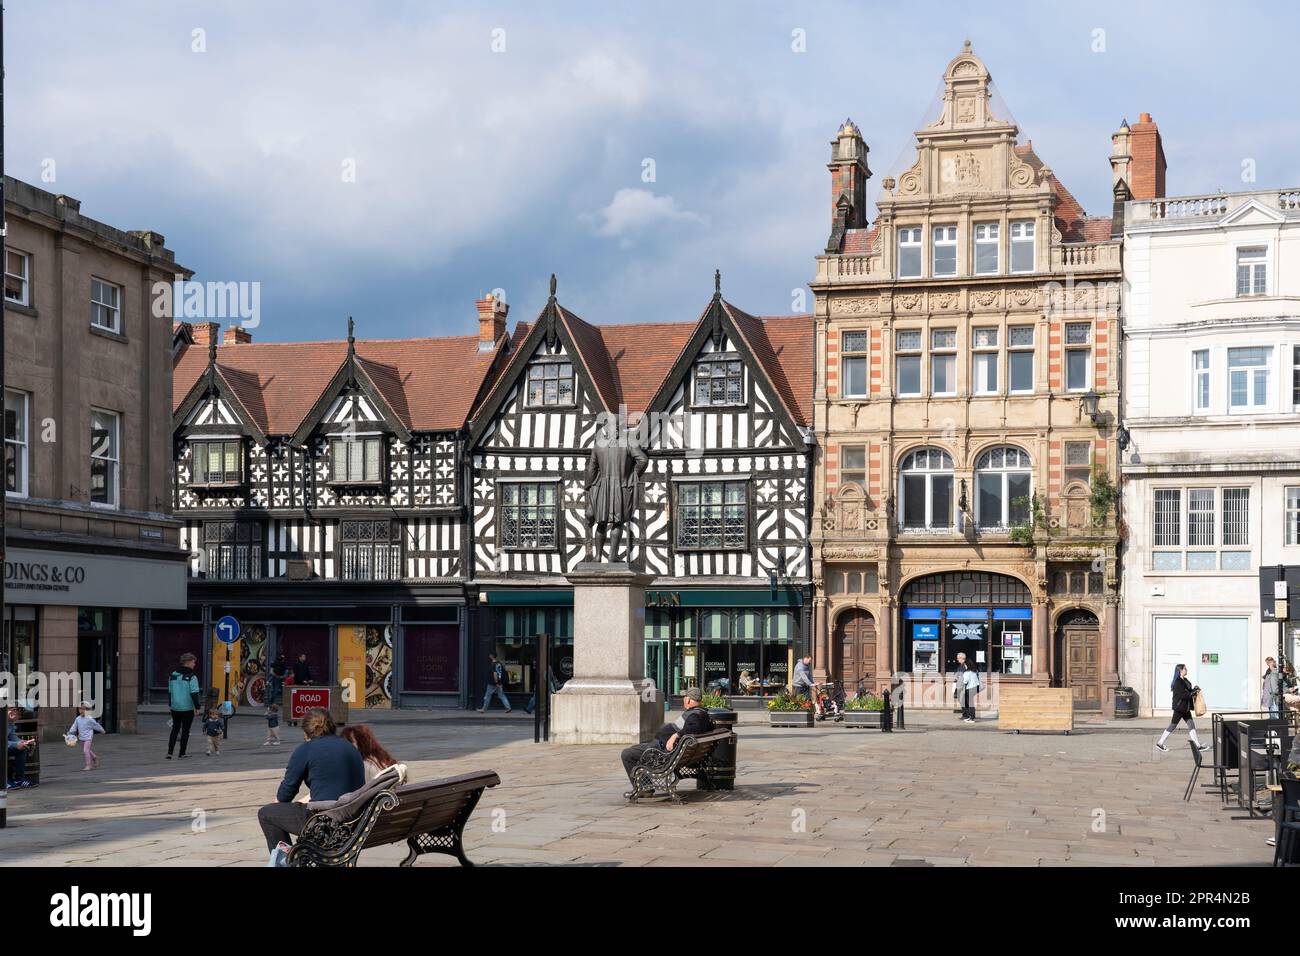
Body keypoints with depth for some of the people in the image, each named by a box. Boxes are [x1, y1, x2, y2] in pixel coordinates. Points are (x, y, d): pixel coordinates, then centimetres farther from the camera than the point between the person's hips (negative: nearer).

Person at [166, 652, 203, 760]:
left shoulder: (173, 675, 7)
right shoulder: (191, 677, -13)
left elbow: (169, 691, 14)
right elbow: (194, 693, -16)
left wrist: (171, 705, 22)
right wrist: (198, 707, -11)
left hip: (175, 708, 5)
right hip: (187, 708, -5)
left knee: (175, 729, 13)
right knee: (185, 730, 5)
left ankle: (170, 752, 3)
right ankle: (182, 753, 9)